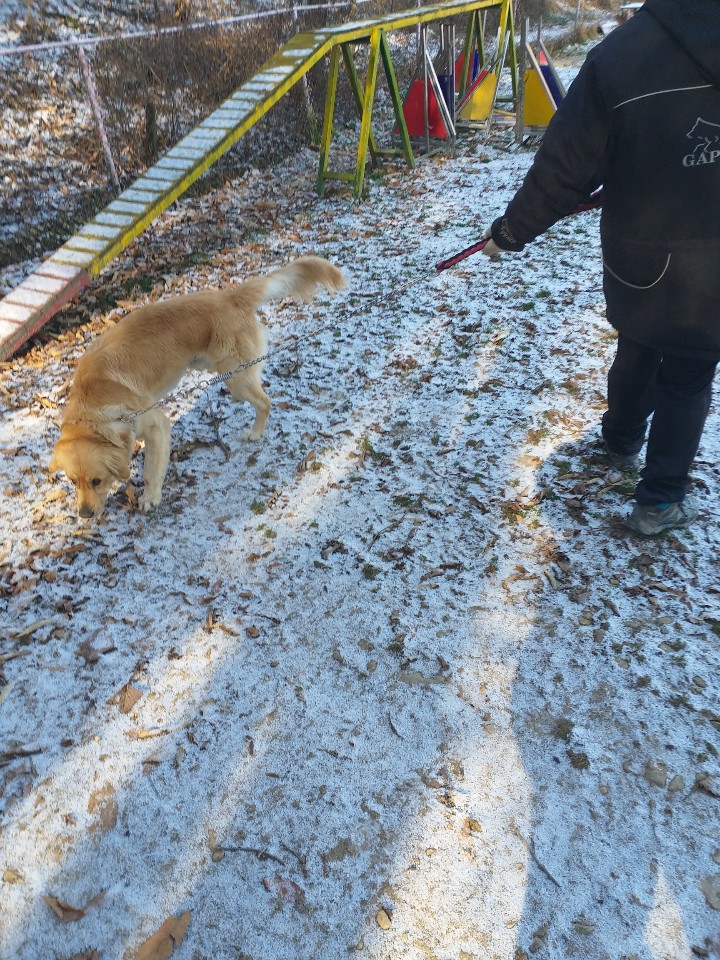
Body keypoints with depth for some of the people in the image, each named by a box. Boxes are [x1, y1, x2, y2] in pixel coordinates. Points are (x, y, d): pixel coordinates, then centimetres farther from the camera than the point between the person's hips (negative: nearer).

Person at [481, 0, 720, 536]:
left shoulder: (620, 56, -15)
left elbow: (564, 170, -13)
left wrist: (510, 232, -1)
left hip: (640, 262, 0)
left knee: (636, 354, 25)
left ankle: (622, 441, 48)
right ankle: (662, 501, 19)